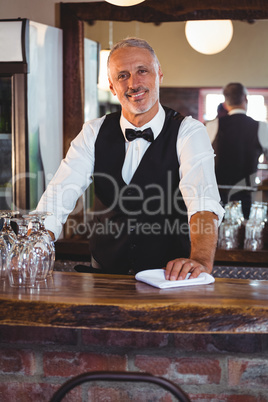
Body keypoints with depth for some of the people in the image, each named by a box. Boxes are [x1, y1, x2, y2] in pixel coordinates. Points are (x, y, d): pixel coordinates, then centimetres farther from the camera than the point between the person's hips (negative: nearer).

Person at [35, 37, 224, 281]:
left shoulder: (189, 133, -7)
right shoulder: (94, 133, 4)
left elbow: (203, 200, -23)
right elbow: (58, 196, -6)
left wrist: (201, 260, -43)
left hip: (169, 280, -1)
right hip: (105, 277, 2)